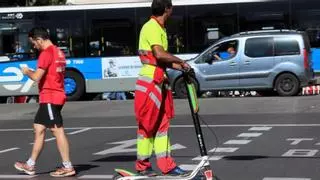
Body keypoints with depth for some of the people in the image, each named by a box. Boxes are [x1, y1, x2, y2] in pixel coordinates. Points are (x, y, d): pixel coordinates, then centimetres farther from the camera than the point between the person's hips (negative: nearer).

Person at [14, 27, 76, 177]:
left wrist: (27, 72, -1)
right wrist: (35, 72, 16)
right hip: (57, 96, 10)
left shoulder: (46, 53, -15)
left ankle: (68, 167, -4)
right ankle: (30, 165, 20)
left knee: (58, 131, -6)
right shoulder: (58, 52, 14)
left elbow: (37, 77, -20)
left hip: (49, 98, -10)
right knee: (39, 128, 14)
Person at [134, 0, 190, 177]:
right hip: (150, 82, -10)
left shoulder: (159, 28, 17)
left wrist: (177, 66, 7)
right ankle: (143, 166, 6)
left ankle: (167, 165, 11)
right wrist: (181, 62, -16)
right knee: (147, 124, -2)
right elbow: (159, 54, -26)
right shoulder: (152, 27, -14)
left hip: (159, 81, 10)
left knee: (162, 124, 8)